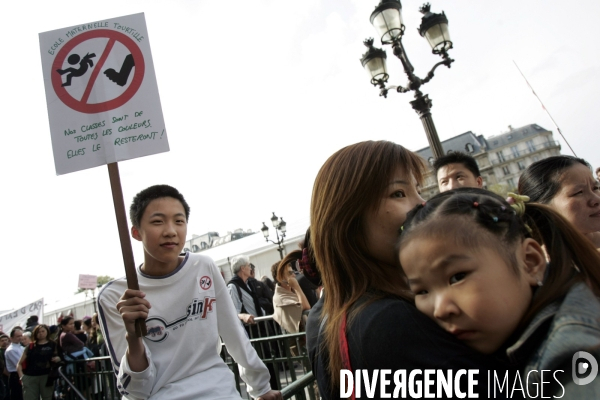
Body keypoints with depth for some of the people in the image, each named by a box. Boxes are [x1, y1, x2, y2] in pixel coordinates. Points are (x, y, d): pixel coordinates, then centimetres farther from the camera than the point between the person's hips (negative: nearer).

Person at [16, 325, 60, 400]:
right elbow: (20, 363, 13)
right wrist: (21, 376, -2)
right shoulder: (31, 346, 13)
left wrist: (58, 359, -15)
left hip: (47, 377, -2)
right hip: (30, 377, 2)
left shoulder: (53, 345, 8)